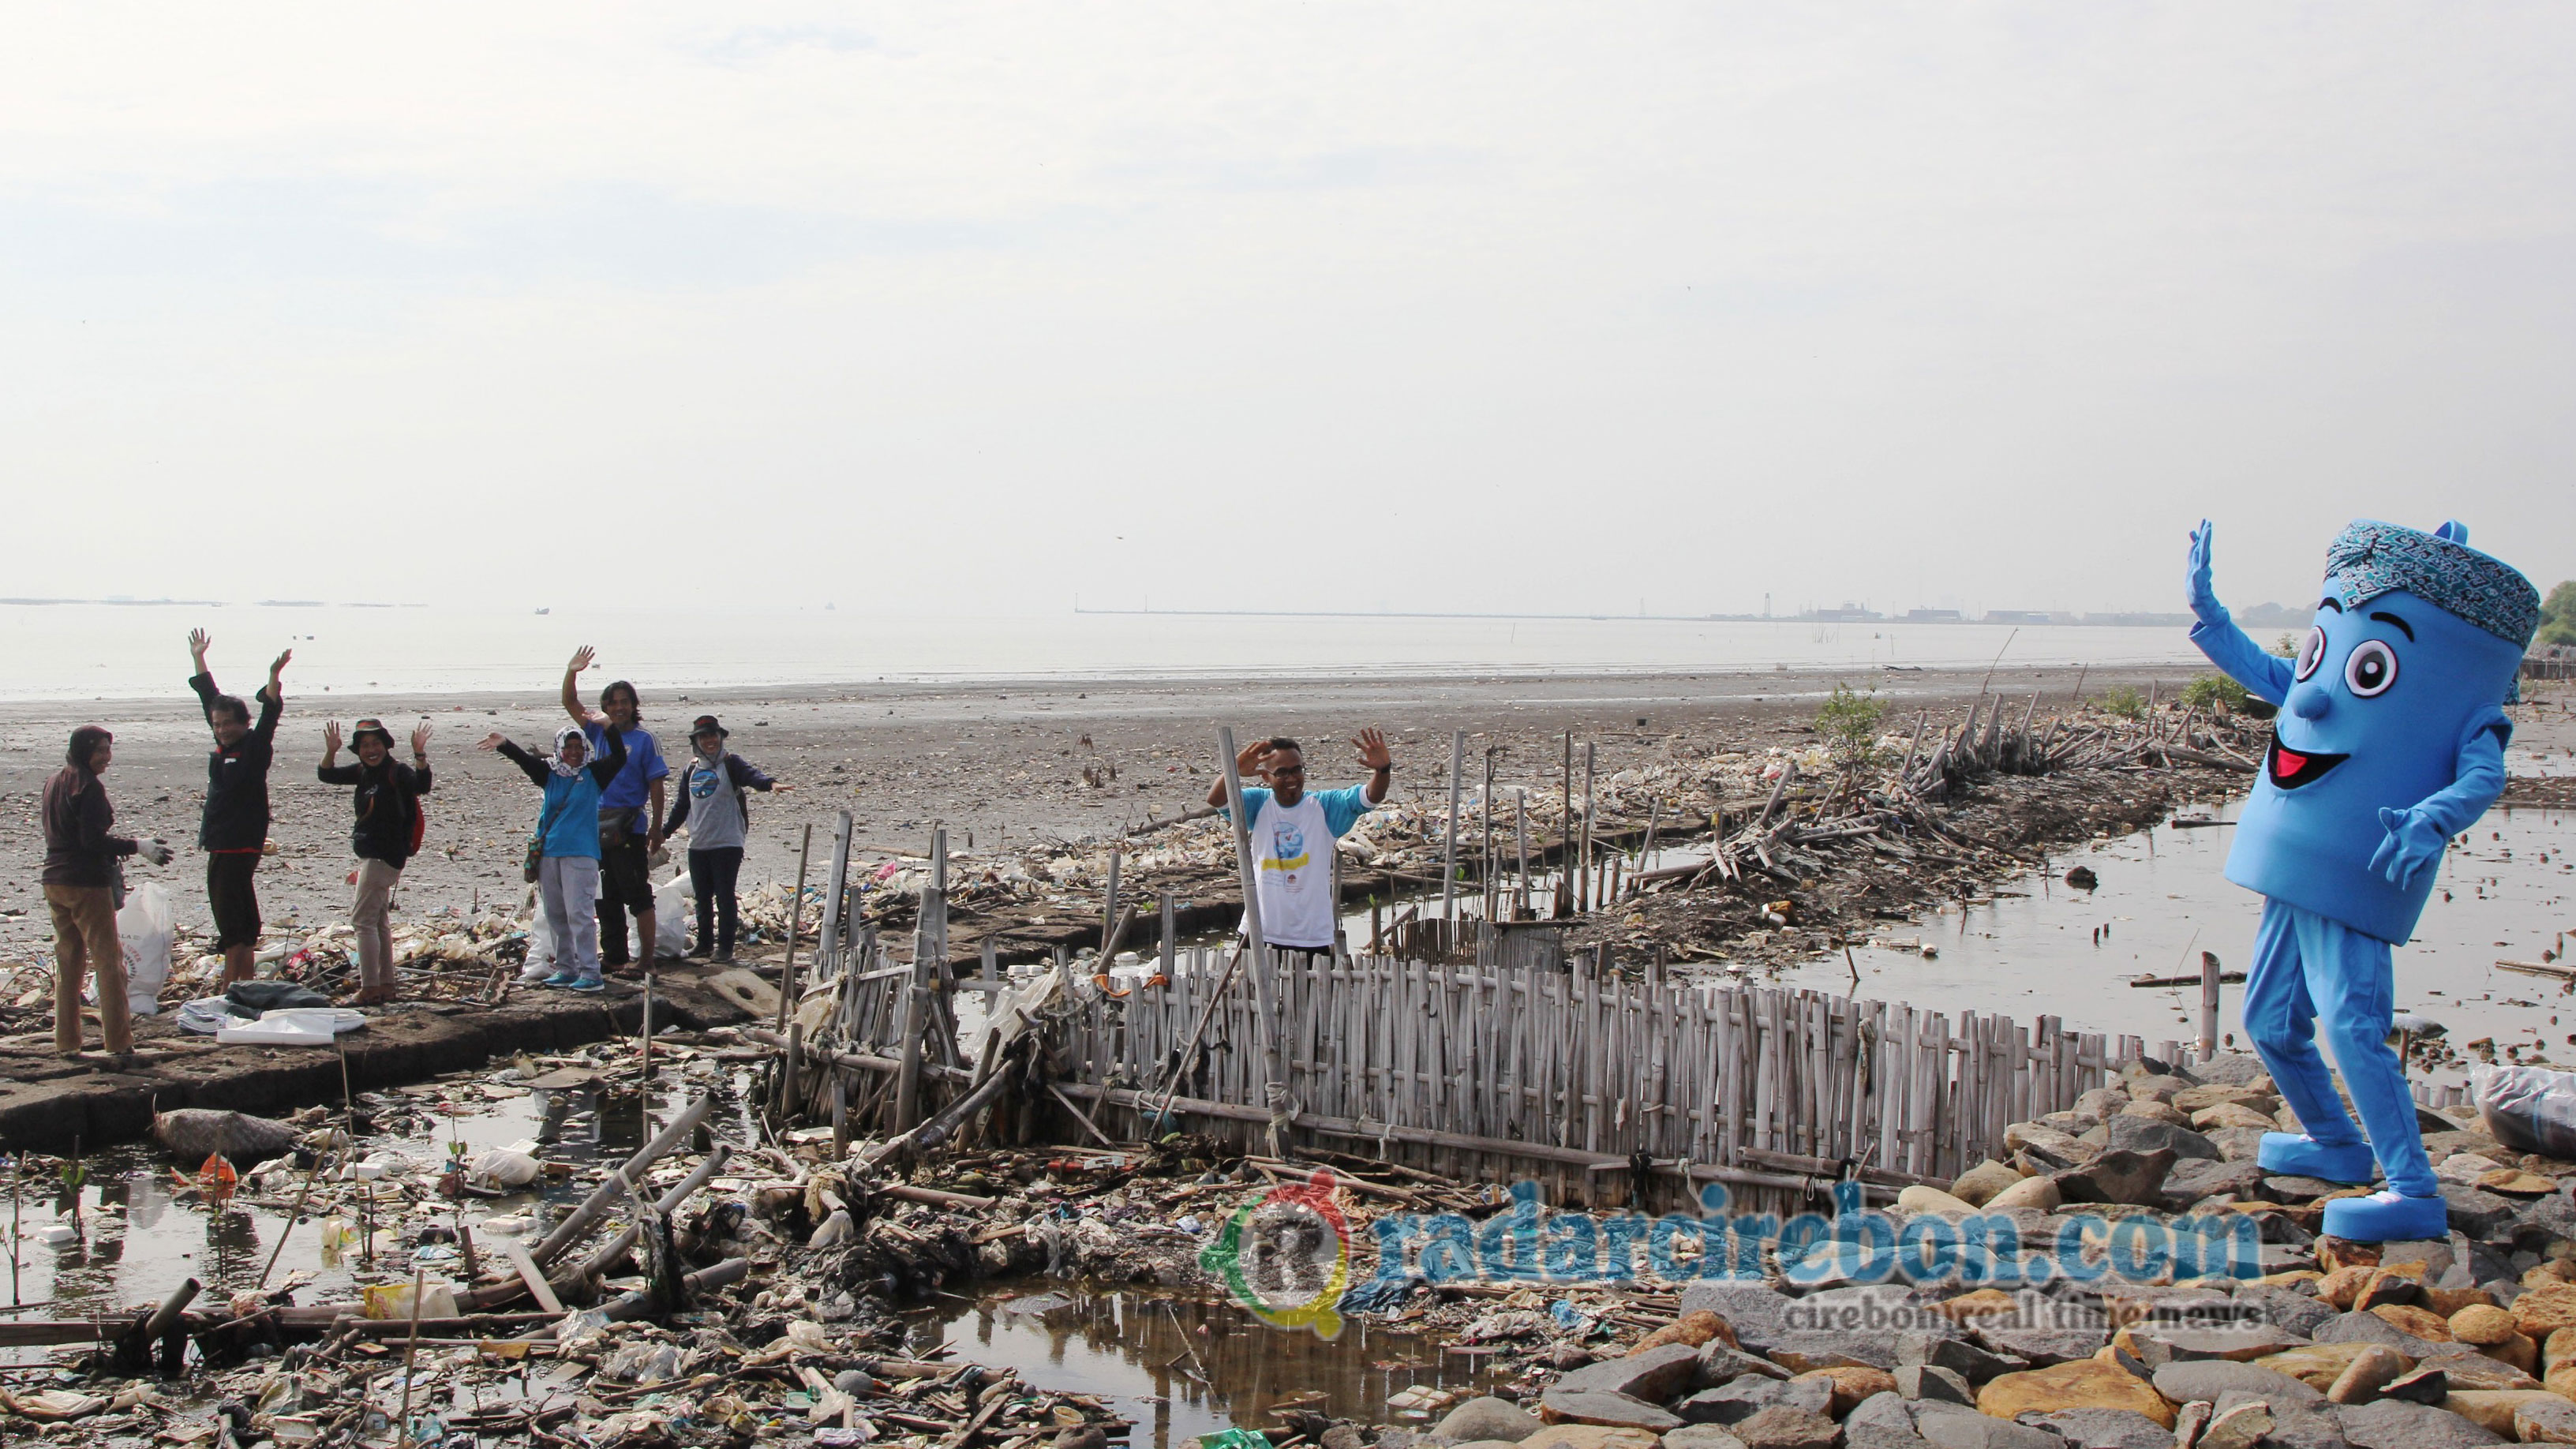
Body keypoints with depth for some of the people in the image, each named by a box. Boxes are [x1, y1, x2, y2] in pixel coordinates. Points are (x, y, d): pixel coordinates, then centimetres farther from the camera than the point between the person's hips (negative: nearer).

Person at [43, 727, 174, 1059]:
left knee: (67, 963, 14)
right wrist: (138, 847, -17)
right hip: (87, 884, -9)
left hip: (54, 882, 9)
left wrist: (114, 847, 24)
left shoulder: (54, 782, 13)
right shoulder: (89, 788, -15)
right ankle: (119, 1043, -5)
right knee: (108, 961, -4)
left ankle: (66, 1042, 16)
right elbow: (94, 841, -21)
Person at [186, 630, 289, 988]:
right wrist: (199, 659, 27)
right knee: (242, 921, 11)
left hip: (241, 846, -8)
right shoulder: (224, 747, 11)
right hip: (220, 846, 8)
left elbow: (269, 716, -24)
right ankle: (244, 986, 16)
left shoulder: (255, 748, -8)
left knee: (233, 924, -9)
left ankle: (229, 989, -9)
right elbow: (209, 700, 21)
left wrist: (274, 677, -36)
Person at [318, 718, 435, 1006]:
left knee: (363, 919, -11)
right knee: (379, 920, 14)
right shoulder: (363, 772, 9)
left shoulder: (397, 772, -14)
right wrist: (331, 751, -10)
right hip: (371, 856, 9)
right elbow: (326, 775, 9)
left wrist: (420, 755, -45)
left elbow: (421, 786, -31)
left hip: (385, 857, -9)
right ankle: (386, 986, 22)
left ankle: (370, 989, -11)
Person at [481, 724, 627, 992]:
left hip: (581, 854, -5)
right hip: (548, 853, 5)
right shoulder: (550, 774, 10)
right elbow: (525, 760, -4)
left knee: (579, 914, -11)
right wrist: (505, 745, -23)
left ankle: (590, 973, -10)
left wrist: (610, 729, -25)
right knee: (556, 916, 11)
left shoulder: (593, 774, 2)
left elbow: (619, 758, -11)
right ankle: (566, 969, 21)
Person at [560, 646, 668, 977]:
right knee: (607, 898, 12)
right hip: (599, 825, 6)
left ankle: (646, 960, -5)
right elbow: (570, 704, 9)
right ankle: (613, 957, 21)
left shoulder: (644, 739, -5)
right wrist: (572, 673, -9)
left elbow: (656, 785, -6)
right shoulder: (599, 732, 10)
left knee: (638, 896, -6)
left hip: (629, 828, -6)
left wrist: (656, 828, -10)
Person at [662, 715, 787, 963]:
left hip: (727, 843, -5)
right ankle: (705, 942, 25)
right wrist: (663, 832, 23)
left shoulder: (731, 764, -3)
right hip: (697, 845, 5)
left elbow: (752, 775, -24)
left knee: (724, 896, -3)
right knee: (702, 897, 12)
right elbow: (682, 807, 23)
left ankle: (725, 946, 4)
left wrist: (771, 783, -44)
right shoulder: (691, 771, 13)